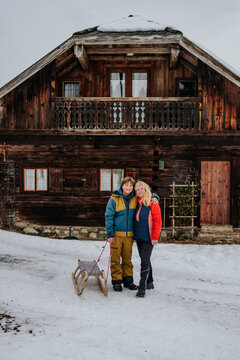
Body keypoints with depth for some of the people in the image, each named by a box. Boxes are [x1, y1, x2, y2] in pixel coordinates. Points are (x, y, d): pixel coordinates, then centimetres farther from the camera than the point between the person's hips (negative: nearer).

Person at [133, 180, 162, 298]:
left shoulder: (152, 203, -8)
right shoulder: (136, 203, 9)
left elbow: (158, 221, -10)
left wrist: (155, 237, -15)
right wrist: (134, 233, 12)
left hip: (148, 237, -7)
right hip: (138, 237, 7)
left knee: (145, 261, -10)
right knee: (145, 260, 16)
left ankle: (142, 288, -8)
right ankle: (150, 282, 31)